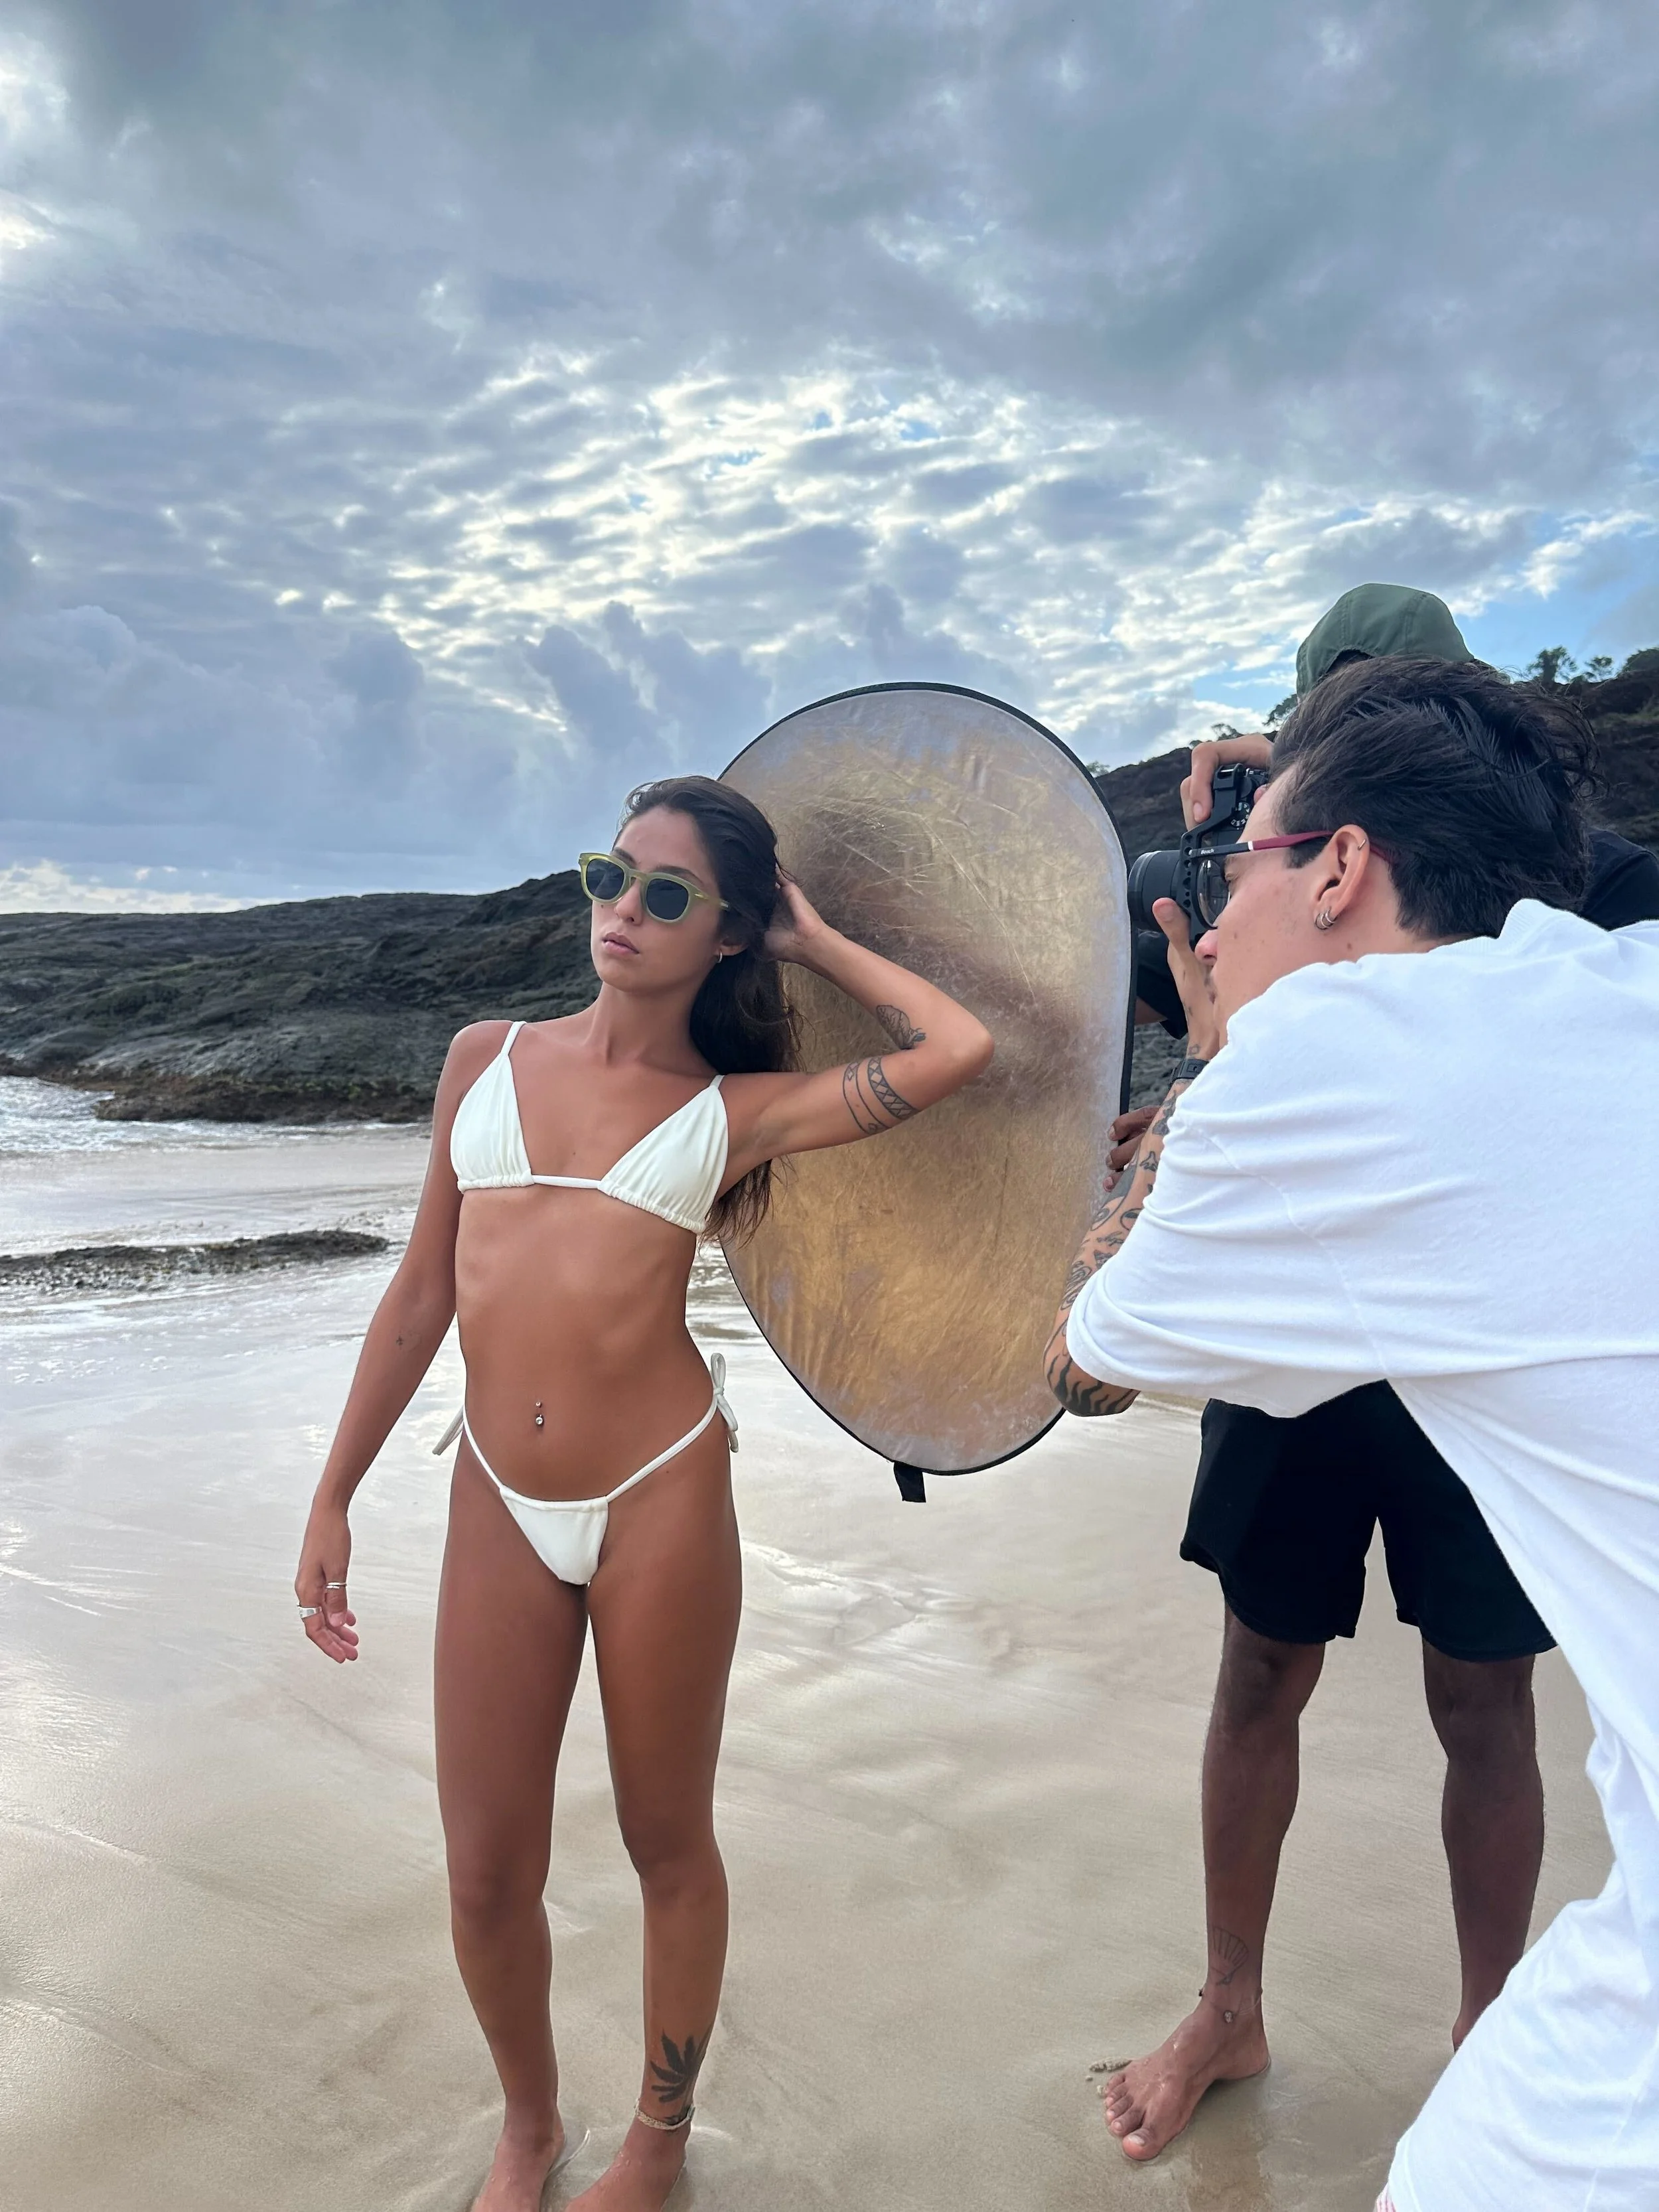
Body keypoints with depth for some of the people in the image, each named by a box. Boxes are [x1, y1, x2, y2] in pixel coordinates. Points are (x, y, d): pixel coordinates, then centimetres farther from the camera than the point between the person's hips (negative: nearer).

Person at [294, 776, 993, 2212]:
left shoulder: (737, 1106, 1)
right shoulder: (491, 1059, 8)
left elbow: (960, 1049, -8)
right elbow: (425, 1291, 10)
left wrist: (813, 940, 3)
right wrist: (336, 1497, 11)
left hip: (661, 1497, -2)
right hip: (499, 1504, 3)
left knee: (668, 1845, 14)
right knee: (487, 1875, 10)